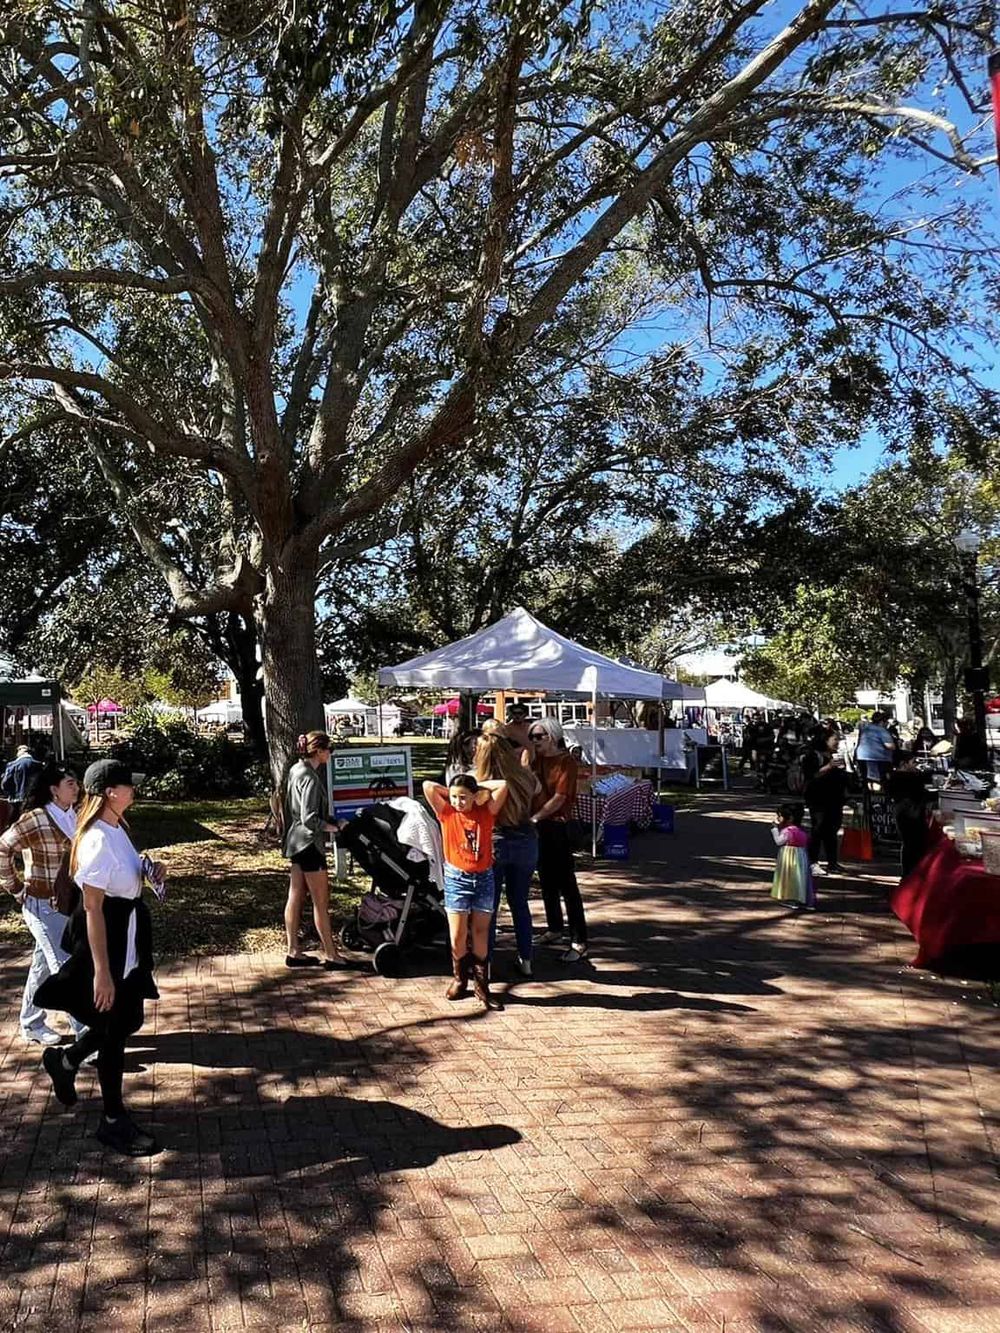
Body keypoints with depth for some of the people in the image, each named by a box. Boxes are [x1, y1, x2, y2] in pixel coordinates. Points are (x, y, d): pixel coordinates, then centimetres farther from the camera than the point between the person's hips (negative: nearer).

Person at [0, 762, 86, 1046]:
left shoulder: (71, 817, 3)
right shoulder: (36, 820, -19)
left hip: (66, 904, 7)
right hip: (43, 905, -7)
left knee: (43, 964, 19)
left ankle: (32, 1025, 34)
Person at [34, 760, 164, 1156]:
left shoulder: (116, 830, 4)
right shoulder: (98, 840, -24)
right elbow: (92, 908, -24)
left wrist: (146, 870, -2)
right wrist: (102, 971, -24)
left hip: (127, 934, 9)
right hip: (105, 939, -9)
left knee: (127, 1019, 20)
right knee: (114, 1028, 5)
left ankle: (64, 1060, 44)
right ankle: (114, 1120, 22)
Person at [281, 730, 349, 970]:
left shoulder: (295, 770, 9)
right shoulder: (310, 778, -20)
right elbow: (309, 819, -24)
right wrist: (333, 827, -13)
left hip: (296, 842, 10)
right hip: (309, 843, -10)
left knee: (295, 898, 13)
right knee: (321, 903, -2)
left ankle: (293, 952, 19)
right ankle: (331, 955, 4)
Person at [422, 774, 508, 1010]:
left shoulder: (486, 812, -3)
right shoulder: (447, 814, -5)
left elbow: (503, 785, -10)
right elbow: (428, 786, -14)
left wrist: (480, 790, -1)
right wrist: (451, 793, -3)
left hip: (484, 878, 1)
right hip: (457, 879, -1)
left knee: (481, 933, 6)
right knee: (457, 934, 0)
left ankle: (481, 986, 11)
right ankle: (459, 979, 19)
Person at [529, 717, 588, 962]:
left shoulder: (566, 761, -10)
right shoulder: (538, 760, 10)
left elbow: (559, 798, -16)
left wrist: (534, 818, -18)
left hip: (558, 826, -7)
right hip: (538, 826, 7)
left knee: (566, 884, -7)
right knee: (547, 881, 16)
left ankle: (579, 942, -5)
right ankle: (554, 928, 31)